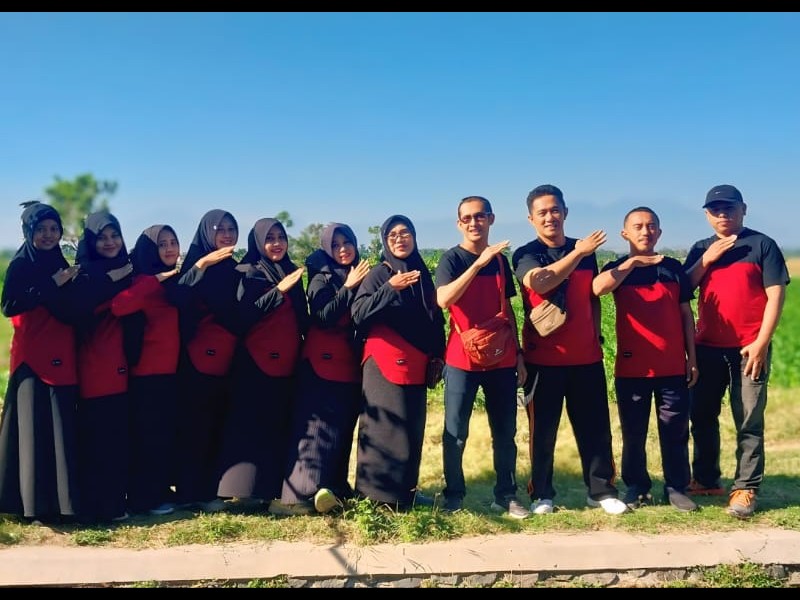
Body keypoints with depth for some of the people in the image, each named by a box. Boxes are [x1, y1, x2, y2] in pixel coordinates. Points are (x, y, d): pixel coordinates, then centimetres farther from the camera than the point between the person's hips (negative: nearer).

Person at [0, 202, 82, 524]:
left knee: (63, 429, 6)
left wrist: (61, 285, -5)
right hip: (32, 358, -6)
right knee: (35, 429, -5)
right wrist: (52, 285, -17)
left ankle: (61, 499, 12)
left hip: (62, 359, 6)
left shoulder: (61, 265, 15)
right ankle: (36, 502, 0)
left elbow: (73, 313, 14)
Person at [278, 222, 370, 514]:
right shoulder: (322, 277, -3)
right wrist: (347, 288, -17)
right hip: (324, 362, -6)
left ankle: (336, 487, 15)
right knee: (319, 428, -13)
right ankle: (306, 490, -18)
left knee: (344, 428, 8)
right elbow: (322, 317, -15)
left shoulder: (361, 276, 14)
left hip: (351, 363, 6)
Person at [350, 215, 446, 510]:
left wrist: (436, 357, 14)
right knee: (385, 428, -7)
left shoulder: (423, 275, 13)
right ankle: (377, 492, -2)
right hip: (385, 365, -5)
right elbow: (358, 314, -14)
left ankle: (405, 490, 16)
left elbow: (435, 319, 19)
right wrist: (390, 288, -21)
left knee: (412, 429, 7)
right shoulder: (379, 274, -2)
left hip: (415, 367, 5)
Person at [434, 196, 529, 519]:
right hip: (462, 359, -4)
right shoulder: (452, 258, -6)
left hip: (501, 359, 4)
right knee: (456, 432, 1)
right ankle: (454, 495, 13)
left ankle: (506, 495, 18)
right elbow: (443, 299, -25)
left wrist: (518, 353, 12)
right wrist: (478, 263, -30)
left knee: (505, 432, 8)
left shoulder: (500, 260, 9)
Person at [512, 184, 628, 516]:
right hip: (544, 357, -3)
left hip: (586, 356, 3)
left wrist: (596, 337, 10)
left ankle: (602, 490, 14)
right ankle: (542, 494, 13)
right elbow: (539, 282, -25)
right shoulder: (525, 254, -3)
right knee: (543, 428, 4)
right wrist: (577, 253, -22)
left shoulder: (586, 251, 9)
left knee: (595, 425, 5)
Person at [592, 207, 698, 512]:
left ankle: (676, 487, 16)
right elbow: (597, 287, -23)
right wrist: (633, 262, -26)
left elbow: (686, 314, 9)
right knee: (633, 432, 7)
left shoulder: (673, 267, 7)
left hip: (673, 367, 1)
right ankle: (637, 487, 20)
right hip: (631, 367, -1)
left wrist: (692, 358, 5)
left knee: (675, 431, 5)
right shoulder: (618, 269, 1)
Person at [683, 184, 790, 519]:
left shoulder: (761, 245, -2)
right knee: (702, 416, 11)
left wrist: (761, 343, -13)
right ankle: (706, 480, 24)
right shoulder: (701, 249, 13)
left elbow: (776, 295, -7)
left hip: (748, 348, -5)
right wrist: (706, 260, -7)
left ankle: (745, 489, 3)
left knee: (749, 422, -3)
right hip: (707, 347, 5)